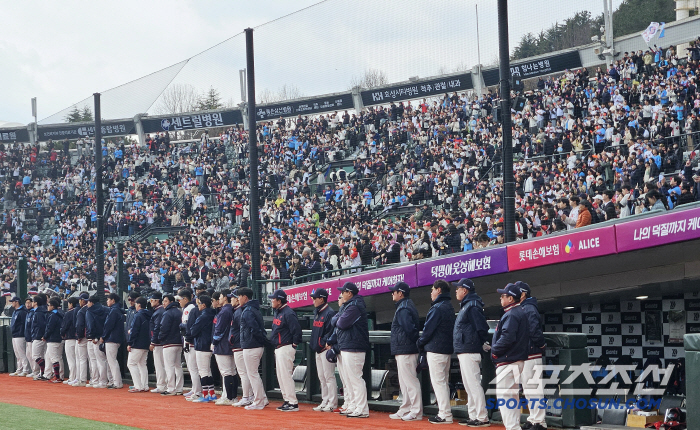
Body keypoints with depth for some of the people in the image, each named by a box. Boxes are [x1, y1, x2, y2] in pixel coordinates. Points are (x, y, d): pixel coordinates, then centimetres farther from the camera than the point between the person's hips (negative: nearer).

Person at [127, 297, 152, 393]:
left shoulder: (138, 315, -14)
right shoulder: (149, 315, 11)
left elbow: (134, 331, -16)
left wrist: (129, 343, -12)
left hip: (137, 345, -9)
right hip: (146, 344, 9)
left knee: (131, 363, -3)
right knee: (142, 364, 14)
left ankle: (138, 386, -9)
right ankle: (144, 386, 11)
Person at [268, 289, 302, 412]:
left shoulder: (288, 313, -16)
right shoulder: (278, 312, 15)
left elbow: (296, 330, -19)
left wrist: (294, 344, -14)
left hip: (286, 348, -10)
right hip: (278, 349, 10)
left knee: (286, 375, -10)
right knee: (280, 376, 13)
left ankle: (293, 403, -8)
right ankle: (287, 400, 19)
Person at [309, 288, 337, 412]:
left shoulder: (329, 313, -13)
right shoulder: (317, 313, 17)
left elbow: (331, 331, -18)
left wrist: (325, 344, -19)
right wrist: (314, 344, 13)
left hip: (326, 349, -10)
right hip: (318, 350, 10)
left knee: (329, 377, -8)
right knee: (322, 378, 13)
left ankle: (332, 404, -5)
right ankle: (325, 402, 19)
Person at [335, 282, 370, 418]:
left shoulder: (354, 307, -15)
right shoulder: (349, 306, 19)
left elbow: (341, 324, -21)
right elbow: (338, 323, 19)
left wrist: (338, 320, -2)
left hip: (353, 349, -11)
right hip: (346, 348, 11)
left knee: (355, 379, -10)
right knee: (350, 379, 16)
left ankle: (362, 410, -9)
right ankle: (354, 407, 22)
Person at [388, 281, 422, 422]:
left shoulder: (403, 309, -16)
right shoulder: (406, 306, 17)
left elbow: (410, 329, -26)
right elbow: (413, 329, 20)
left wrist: (412, 342, -12)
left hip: (405, 351, -11)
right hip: (403, 351, 11)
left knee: (410, 381, -9)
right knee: (404, 382, 16)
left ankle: (416, 412, -8)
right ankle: (405, 411, 23)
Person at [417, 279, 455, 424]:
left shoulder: (437, 308, -16)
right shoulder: (449, 307, 14)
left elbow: (428, 328, -16)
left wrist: (420, 343, 2)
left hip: (435, 349, -10)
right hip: (447, 349, 10)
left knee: (438, 382, -7)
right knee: (443, 382, 15)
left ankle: (445, 415, -8)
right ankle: (446, 412, 18)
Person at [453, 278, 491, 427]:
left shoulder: (472, 306, -14)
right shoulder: (466, 306, 18)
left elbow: (482, 327, -21)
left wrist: (484, 343, -15)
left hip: (469, 352, -11)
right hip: (464, 352, 11)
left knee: (473, 385, -10)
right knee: (469, 386, 14)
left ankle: (482, 418, -9)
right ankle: (473, 416, 19)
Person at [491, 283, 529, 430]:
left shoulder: (511, 315, -16)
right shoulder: (520, 312, 16)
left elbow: (507, 338, -26)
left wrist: (494, 349, -11)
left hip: (507, 361, -11)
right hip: (517, 360, 11)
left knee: (503, 395, -10)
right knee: (512, 394, 16)